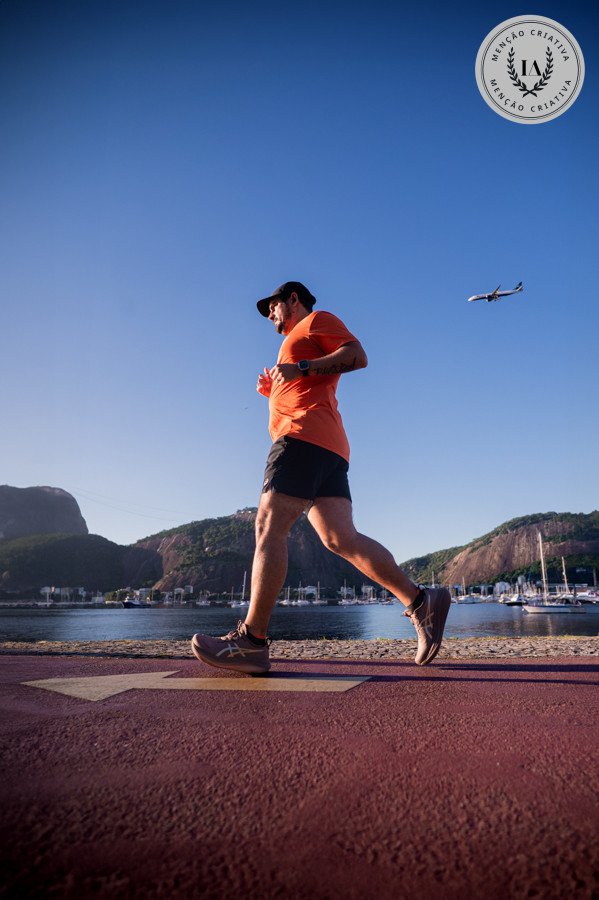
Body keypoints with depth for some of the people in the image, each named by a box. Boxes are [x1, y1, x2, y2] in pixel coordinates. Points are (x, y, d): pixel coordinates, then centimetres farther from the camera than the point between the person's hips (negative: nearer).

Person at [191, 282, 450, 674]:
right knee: (341, 538, -4)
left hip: (305, 435, -9)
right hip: (327, 449, 9)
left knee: (270, 527, -15)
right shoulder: (300, 347, 38)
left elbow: (358, 355, -5)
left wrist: (300, 369, -11)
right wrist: (274, 390, 23)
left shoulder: (318, 320, 12)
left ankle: (252, 640, -16)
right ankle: (421, 602, -7)